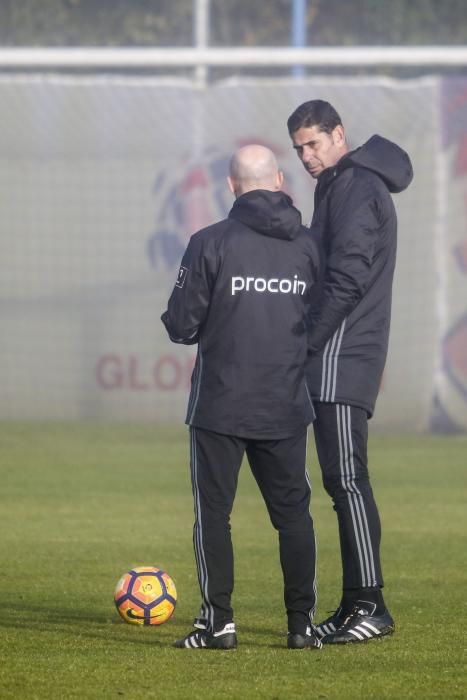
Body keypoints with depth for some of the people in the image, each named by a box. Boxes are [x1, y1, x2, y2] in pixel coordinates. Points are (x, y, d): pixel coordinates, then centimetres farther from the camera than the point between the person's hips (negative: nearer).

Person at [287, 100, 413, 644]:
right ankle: (355, 607, 10)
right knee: (342, 482, 9)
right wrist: (308, 344, 15)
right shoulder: (339, 187, 20)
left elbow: (347, 278, -19)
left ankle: (370, 606, -13)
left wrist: (306, 342, -15)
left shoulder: (357, 187, -11)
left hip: (343, 357, -10)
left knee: (347, 480, -12)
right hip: (334, 359, 10)